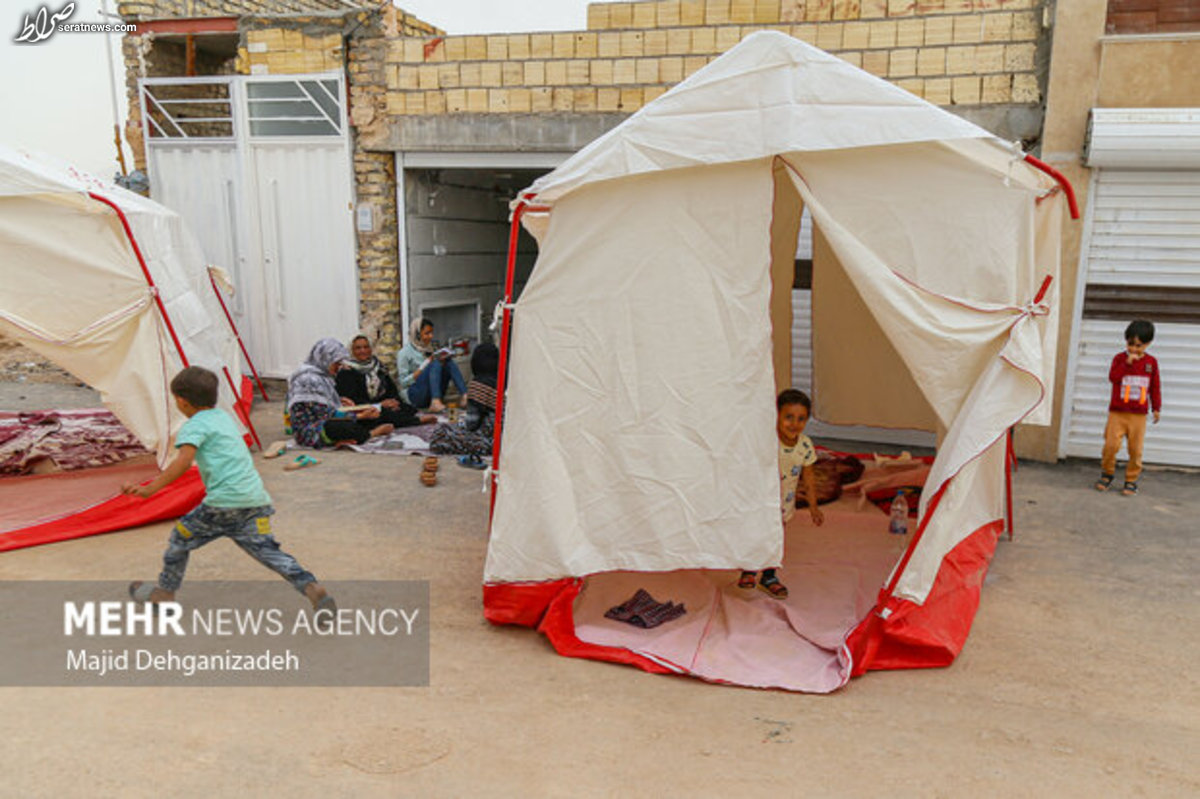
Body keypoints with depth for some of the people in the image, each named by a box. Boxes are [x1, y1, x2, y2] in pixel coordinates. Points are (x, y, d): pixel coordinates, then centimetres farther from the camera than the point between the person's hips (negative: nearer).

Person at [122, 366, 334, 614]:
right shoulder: (223, 416, 22)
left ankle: (164, 593, 29)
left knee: (181, 536, 15)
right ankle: (312, 589, -13)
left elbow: (184, 461, -18)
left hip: (224, 502, -7)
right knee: (267, 550, 2)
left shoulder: (194, 426, -2)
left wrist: (150, 489, -20)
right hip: (256, 498, 7)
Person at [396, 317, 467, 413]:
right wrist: (423, 367, -18)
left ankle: (465, 396, -34)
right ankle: (435, 403, -49)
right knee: (435, 364, -28)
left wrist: (442, 361, -3)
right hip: (415, 395, -6)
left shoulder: (428, 348, 16)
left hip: (433, 393, 6)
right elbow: (403, 382, -10)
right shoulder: (404, 353, -5)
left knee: (449, 363, -14)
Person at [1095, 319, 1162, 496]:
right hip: (1117, 412, -1)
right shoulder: (1120, 358, 1)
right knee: (1111, 444, -8)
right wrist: (1127, 363, -20)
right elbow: (1113, 377, -14)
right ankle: (1107, 474, 15)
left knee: (1135, 449, 1)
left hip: (1138, 414, 1)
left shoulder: (1151, 362, 6)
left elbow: (1155, 386, 11)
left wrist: (1156, 407, 10)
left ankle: (1131, 480, 14)